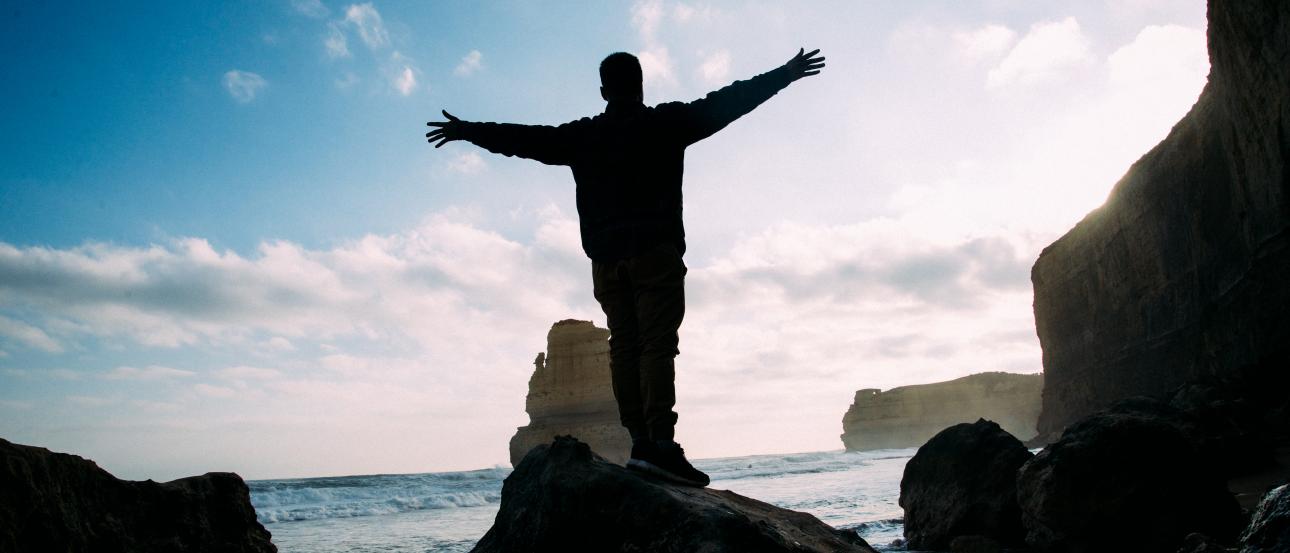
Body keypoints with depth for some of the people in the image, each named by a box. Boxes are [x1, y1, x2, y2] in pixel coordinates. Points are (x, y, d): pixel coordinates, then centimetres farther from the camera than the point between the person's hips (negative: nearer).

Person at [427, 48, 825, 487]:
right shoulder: (666, 123, 6)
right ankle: (661, 442, -21)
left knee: (624, 347, 3)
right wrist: (784, 75, 14)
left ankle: (640, 443, -2)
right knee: (658, 344, -10)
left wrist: (468, 131, 34)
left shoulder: (581, 136, 14)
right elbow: (726, 102, 6)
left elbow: (523, 138, 21)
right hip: (656, 252, -3)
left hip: (606, 259, 4)